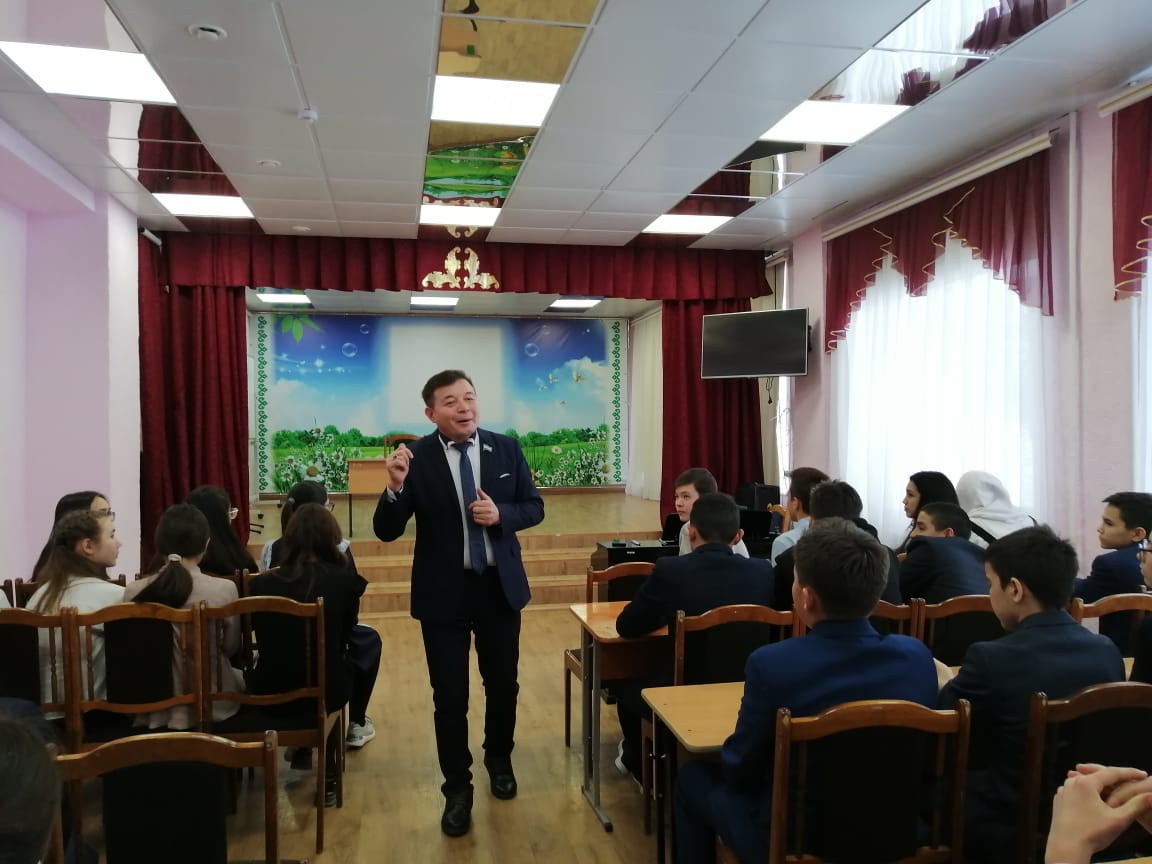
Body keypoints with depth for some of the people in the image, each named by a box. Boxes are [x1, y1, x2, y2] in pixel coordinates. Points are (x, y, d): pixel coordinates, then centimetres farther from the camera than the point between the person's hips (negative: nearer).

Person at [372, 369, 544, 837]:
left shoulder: (506, 448, -4)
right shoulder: (416, 457, -11)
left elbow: (534, 508, 2)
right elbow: (386, 531, -11)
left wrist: (501, 514, -18)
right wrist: (396, 486, -30)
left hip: (499, 587, 3)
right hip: (442, 593, -2)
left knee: (503, 685, 18)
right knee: (450, 697, 6)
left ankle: (499, 761, 44)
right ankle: (457, 789, 25)